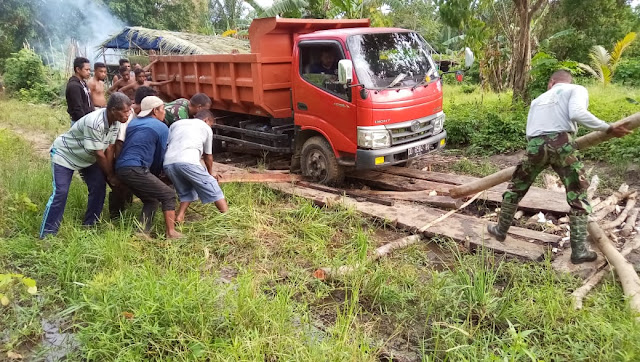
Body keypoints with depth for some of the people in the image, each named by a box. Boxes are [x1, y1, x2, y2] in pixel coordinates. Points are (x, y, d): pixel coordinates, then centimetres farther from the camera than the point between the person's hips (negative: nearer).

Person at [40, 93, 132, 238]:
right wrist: (111, 176, -17)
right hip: (64, 154, -8)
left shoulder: (115, 122, -15)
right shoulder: (94, 123, -38)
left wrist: (109, 174, -12)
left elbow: (109, 149, -9)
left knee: (99, 187, 0)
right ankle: (47, 234, -5)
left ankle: (89, 225, 15)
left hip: (87, 157, 8)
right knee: (60, 192, -14)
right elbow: (99, 155, -29)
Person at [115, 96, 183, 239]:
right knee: (168, 195, 2)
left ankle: (143, 232, 13)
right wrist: (154, 175, 27)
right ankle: (171, 233, -2)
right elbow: (160, 155, 10)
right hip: (135, 169, -8)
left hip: (120, 168, 8)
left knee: (151, 199, 20)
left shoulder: (133, 122, 23)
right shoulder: (162, 128, 4)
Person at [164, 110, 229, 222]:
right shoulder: (206, 128, 24)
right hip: (187, 161, -5)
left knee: (186, 191, 23)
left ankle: (179, 217, 8)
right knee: (211, 186, 7)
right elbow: (208, 156, 30)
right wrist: (211, 172, 46)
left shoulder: (176, 123, 33)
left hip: (168, 163, 5)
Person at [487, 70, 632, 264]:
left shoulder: (539, 99, 31)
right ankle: (579, 250, 7)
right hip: (561, 143, -4)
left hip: (535, 145, 4)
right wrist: (608, 128, -3)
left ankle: (500, 229, 35)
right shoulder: (577, 89, 15)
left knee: (516, 188, 23)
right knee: (578, 196, 8)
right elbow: (577, 113, -8)